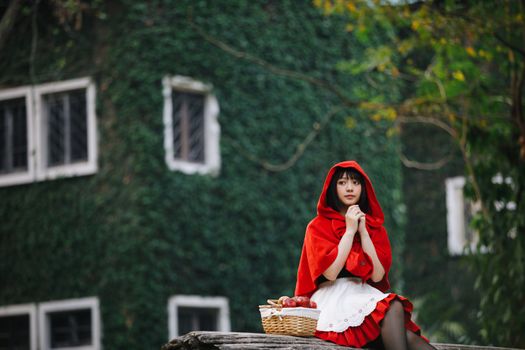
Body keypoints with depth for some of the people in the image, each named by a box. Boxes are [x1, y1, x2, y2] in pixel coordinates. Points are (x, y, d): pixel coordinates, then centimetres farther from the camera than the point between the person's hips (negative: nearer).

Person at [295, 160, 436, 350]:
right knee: (394, 308, -34)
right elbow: (331, 272, -12)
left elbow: (377, 275, 0)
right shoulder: (318, 226, 5)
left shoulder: (375, 227, 16)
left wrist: (363, 231, -3)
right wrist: (350, 230, -6)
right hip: (332, 300, -4)